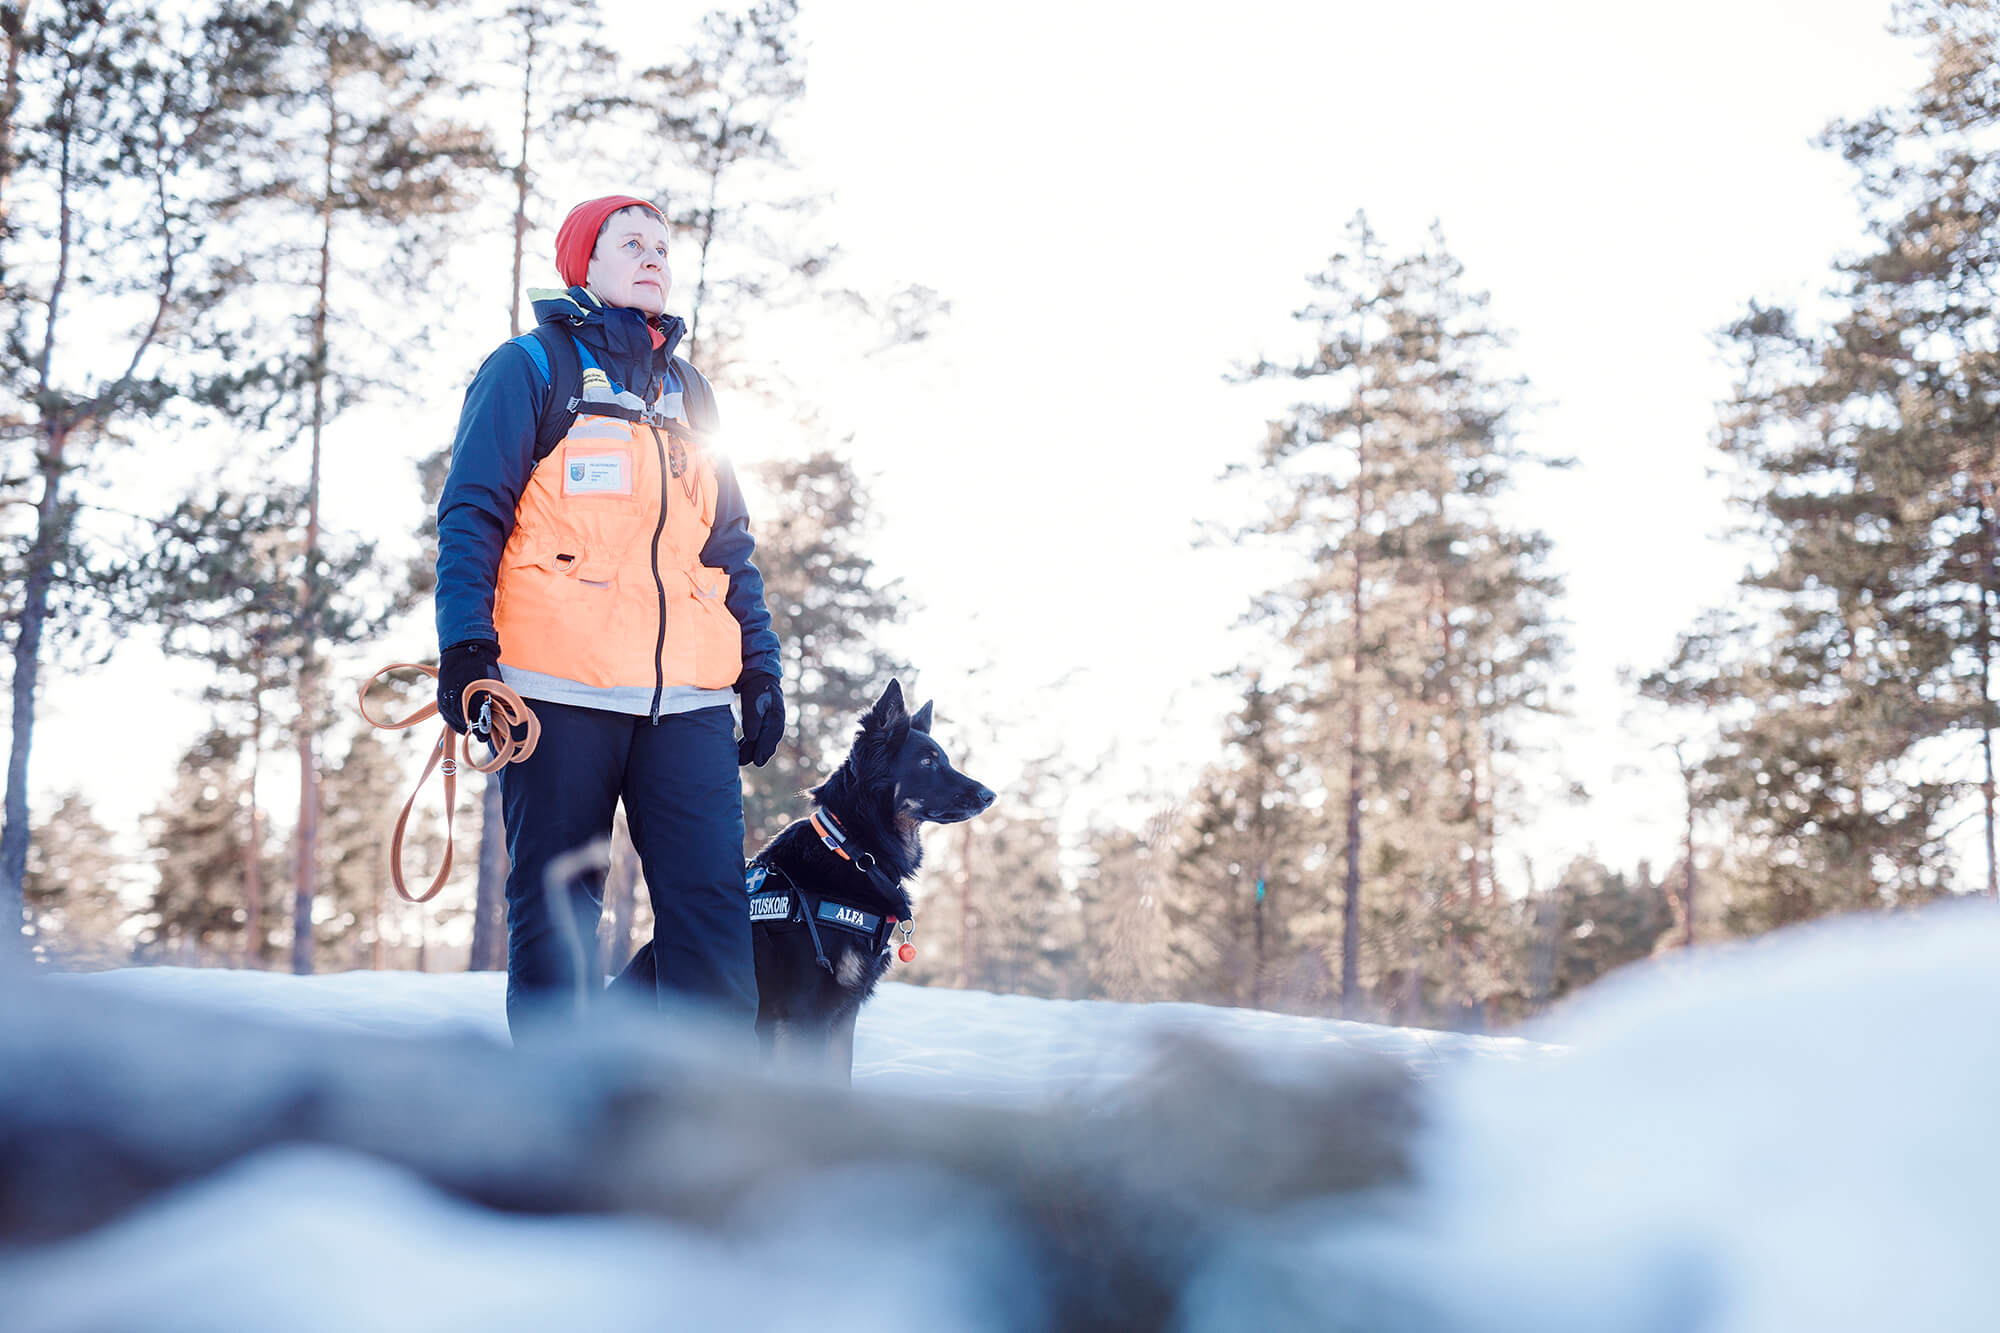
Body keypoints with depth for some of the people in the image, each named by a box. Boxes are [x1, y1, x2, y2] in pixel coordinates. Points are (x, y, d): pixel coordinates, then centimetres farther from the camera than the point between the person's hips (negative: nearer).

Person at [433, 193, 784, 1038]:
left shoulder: (688, 392, 23)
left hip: (687, 699, 4)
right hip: (560, 691, -4)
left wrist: (760, 666, 15)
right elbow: (472, 513, 0)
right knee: (556, 909, 1)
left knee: (713, 906, -5)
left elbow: (730, 545, 24)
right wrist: (466, 644, -13)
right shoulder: (532, 367, 7)